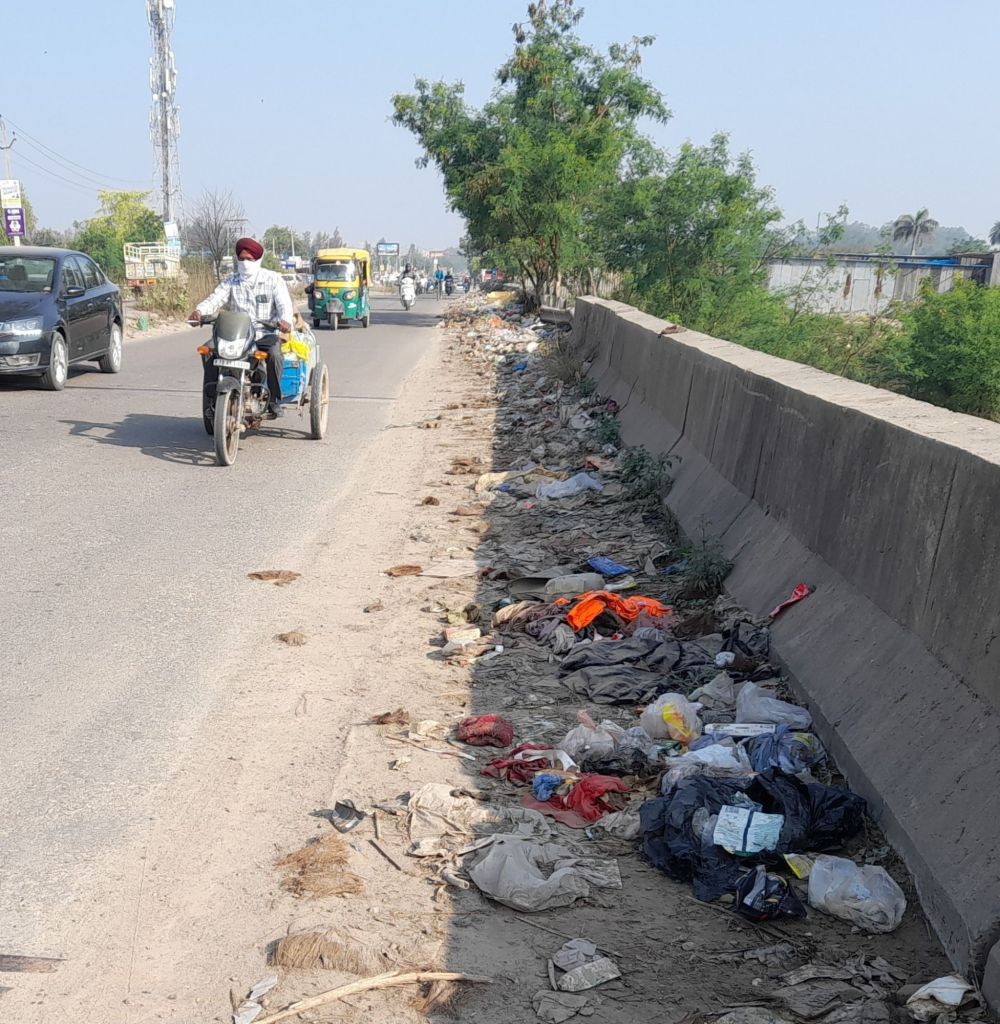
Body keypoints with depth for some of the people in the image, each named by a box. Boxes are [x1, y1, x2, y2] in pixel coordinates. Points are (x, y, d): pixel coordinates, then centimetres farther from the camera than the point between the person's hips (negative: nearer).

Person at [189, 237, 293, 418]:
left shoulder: (273, 280, 5)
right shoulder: (230, 282, 13)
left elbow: (284, 304, -9)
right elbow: (215, 299, -3)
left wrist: (285, 320, -33)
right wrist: (199, 311, -27)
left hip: (266, 333, -3)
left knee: (274, 354, -36)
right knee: (209, 350, -21)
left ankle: (274, 399, -20)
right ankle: (211, 400, -13)